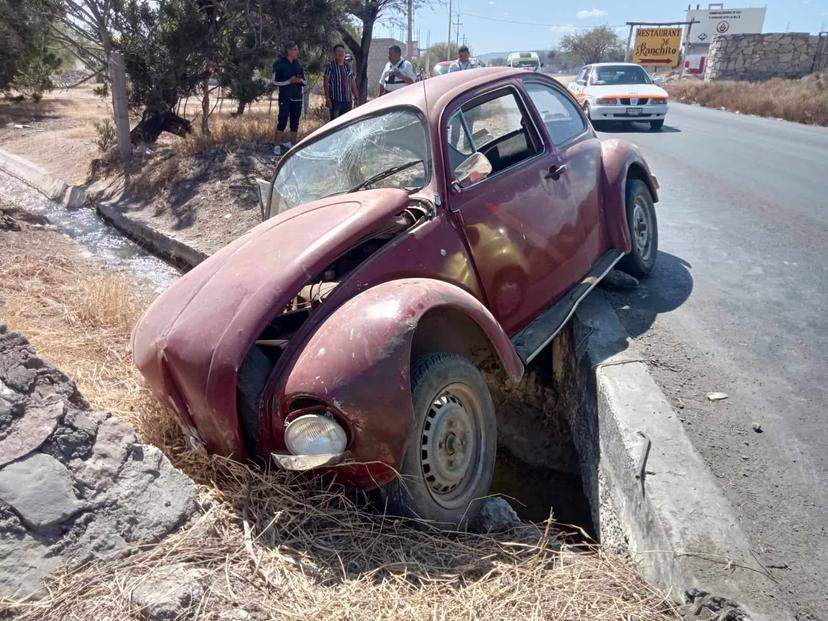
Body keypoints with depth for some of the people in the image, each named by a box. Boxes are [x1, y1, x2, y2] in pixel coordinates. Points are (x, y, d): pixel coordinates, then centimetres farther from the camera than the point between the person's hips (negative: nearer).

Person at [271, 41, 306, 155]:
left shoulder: (298, 64, 11)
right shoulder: (279, 64, -3)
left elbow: (305, 82, 15)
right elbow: (275, 81, -5)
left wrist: (300, 80, -9)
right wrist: (289, 81, -16)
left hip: (297, 98, 5)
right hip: (285, 98, -5)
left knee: (295, 122, 7)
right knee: (283, 121, -11)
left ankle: (293, 145, 15)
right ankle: (278, 146, -8)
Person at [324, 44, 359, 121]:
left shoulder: (348, 66, 13)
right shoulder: (330, 66, -2)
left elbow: (352, 82, 17)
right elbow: (326, 83, -5)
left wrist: (355, 95, 12)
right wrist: (327, 98, -13)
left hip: (347, 100, 5)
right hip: (335, 100, -5)